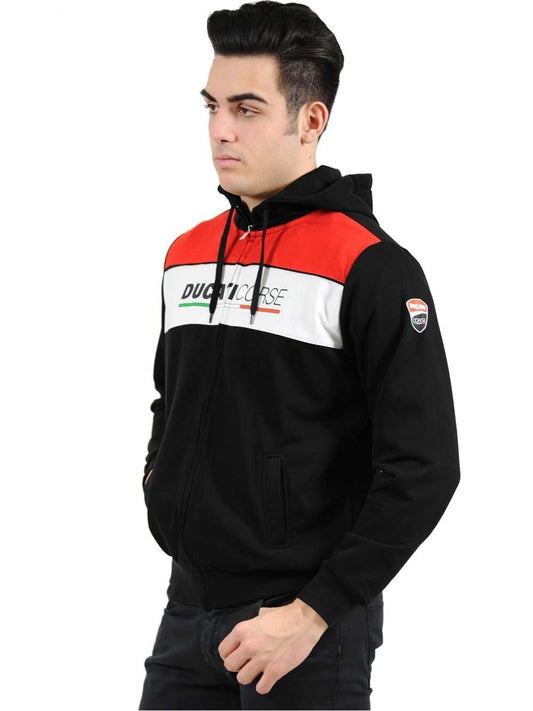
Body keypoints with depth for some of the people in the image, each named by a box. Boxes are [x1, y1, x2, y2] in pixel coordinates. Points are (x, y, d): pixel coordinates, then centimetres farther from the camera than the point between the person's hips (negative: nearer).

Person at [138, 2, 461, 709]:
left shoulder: (374, 269, -11)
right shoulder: (188, 254, 10)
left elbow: (424, 470, -16)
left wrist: (314, 612, -18)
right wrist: (165, 504, 10)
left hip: (311, 625, -6)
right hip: (188, 606, 6)